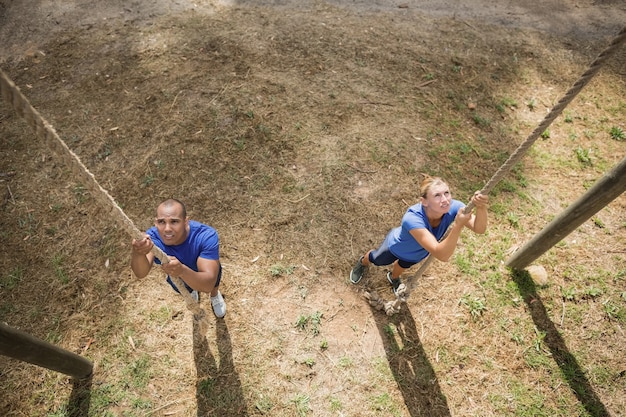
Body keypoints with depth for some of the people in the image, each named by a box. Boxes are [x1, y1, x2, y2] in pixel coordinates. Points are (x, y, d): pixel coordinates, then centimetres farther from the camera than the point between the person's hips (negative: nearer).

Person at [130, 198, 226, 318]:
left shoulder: (206, 236, -41)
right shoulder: (152, 236, -33)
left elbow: (208, 284, -47)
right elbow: (141, 273, -47)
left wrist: (182, 271, -66)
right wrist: (138, 254, -69)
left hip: (204, 274, -1)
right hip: (178, 279, 1)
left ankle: (215, 295, 20)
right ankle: (193, 291, 39)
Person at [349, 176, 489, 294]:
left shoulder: (453, 207, -36)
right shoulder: (412, 218, -50)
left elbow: (479, 229, -46)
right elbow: (442, 255, -55)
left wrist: (481, 207, -64)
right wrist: (458, 225, -66)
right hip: (396, 246, -4)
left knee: (403, 265, 36)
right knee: (376, 259, 29)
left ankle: (393, 278, 72)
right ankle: (362, 262, 66)